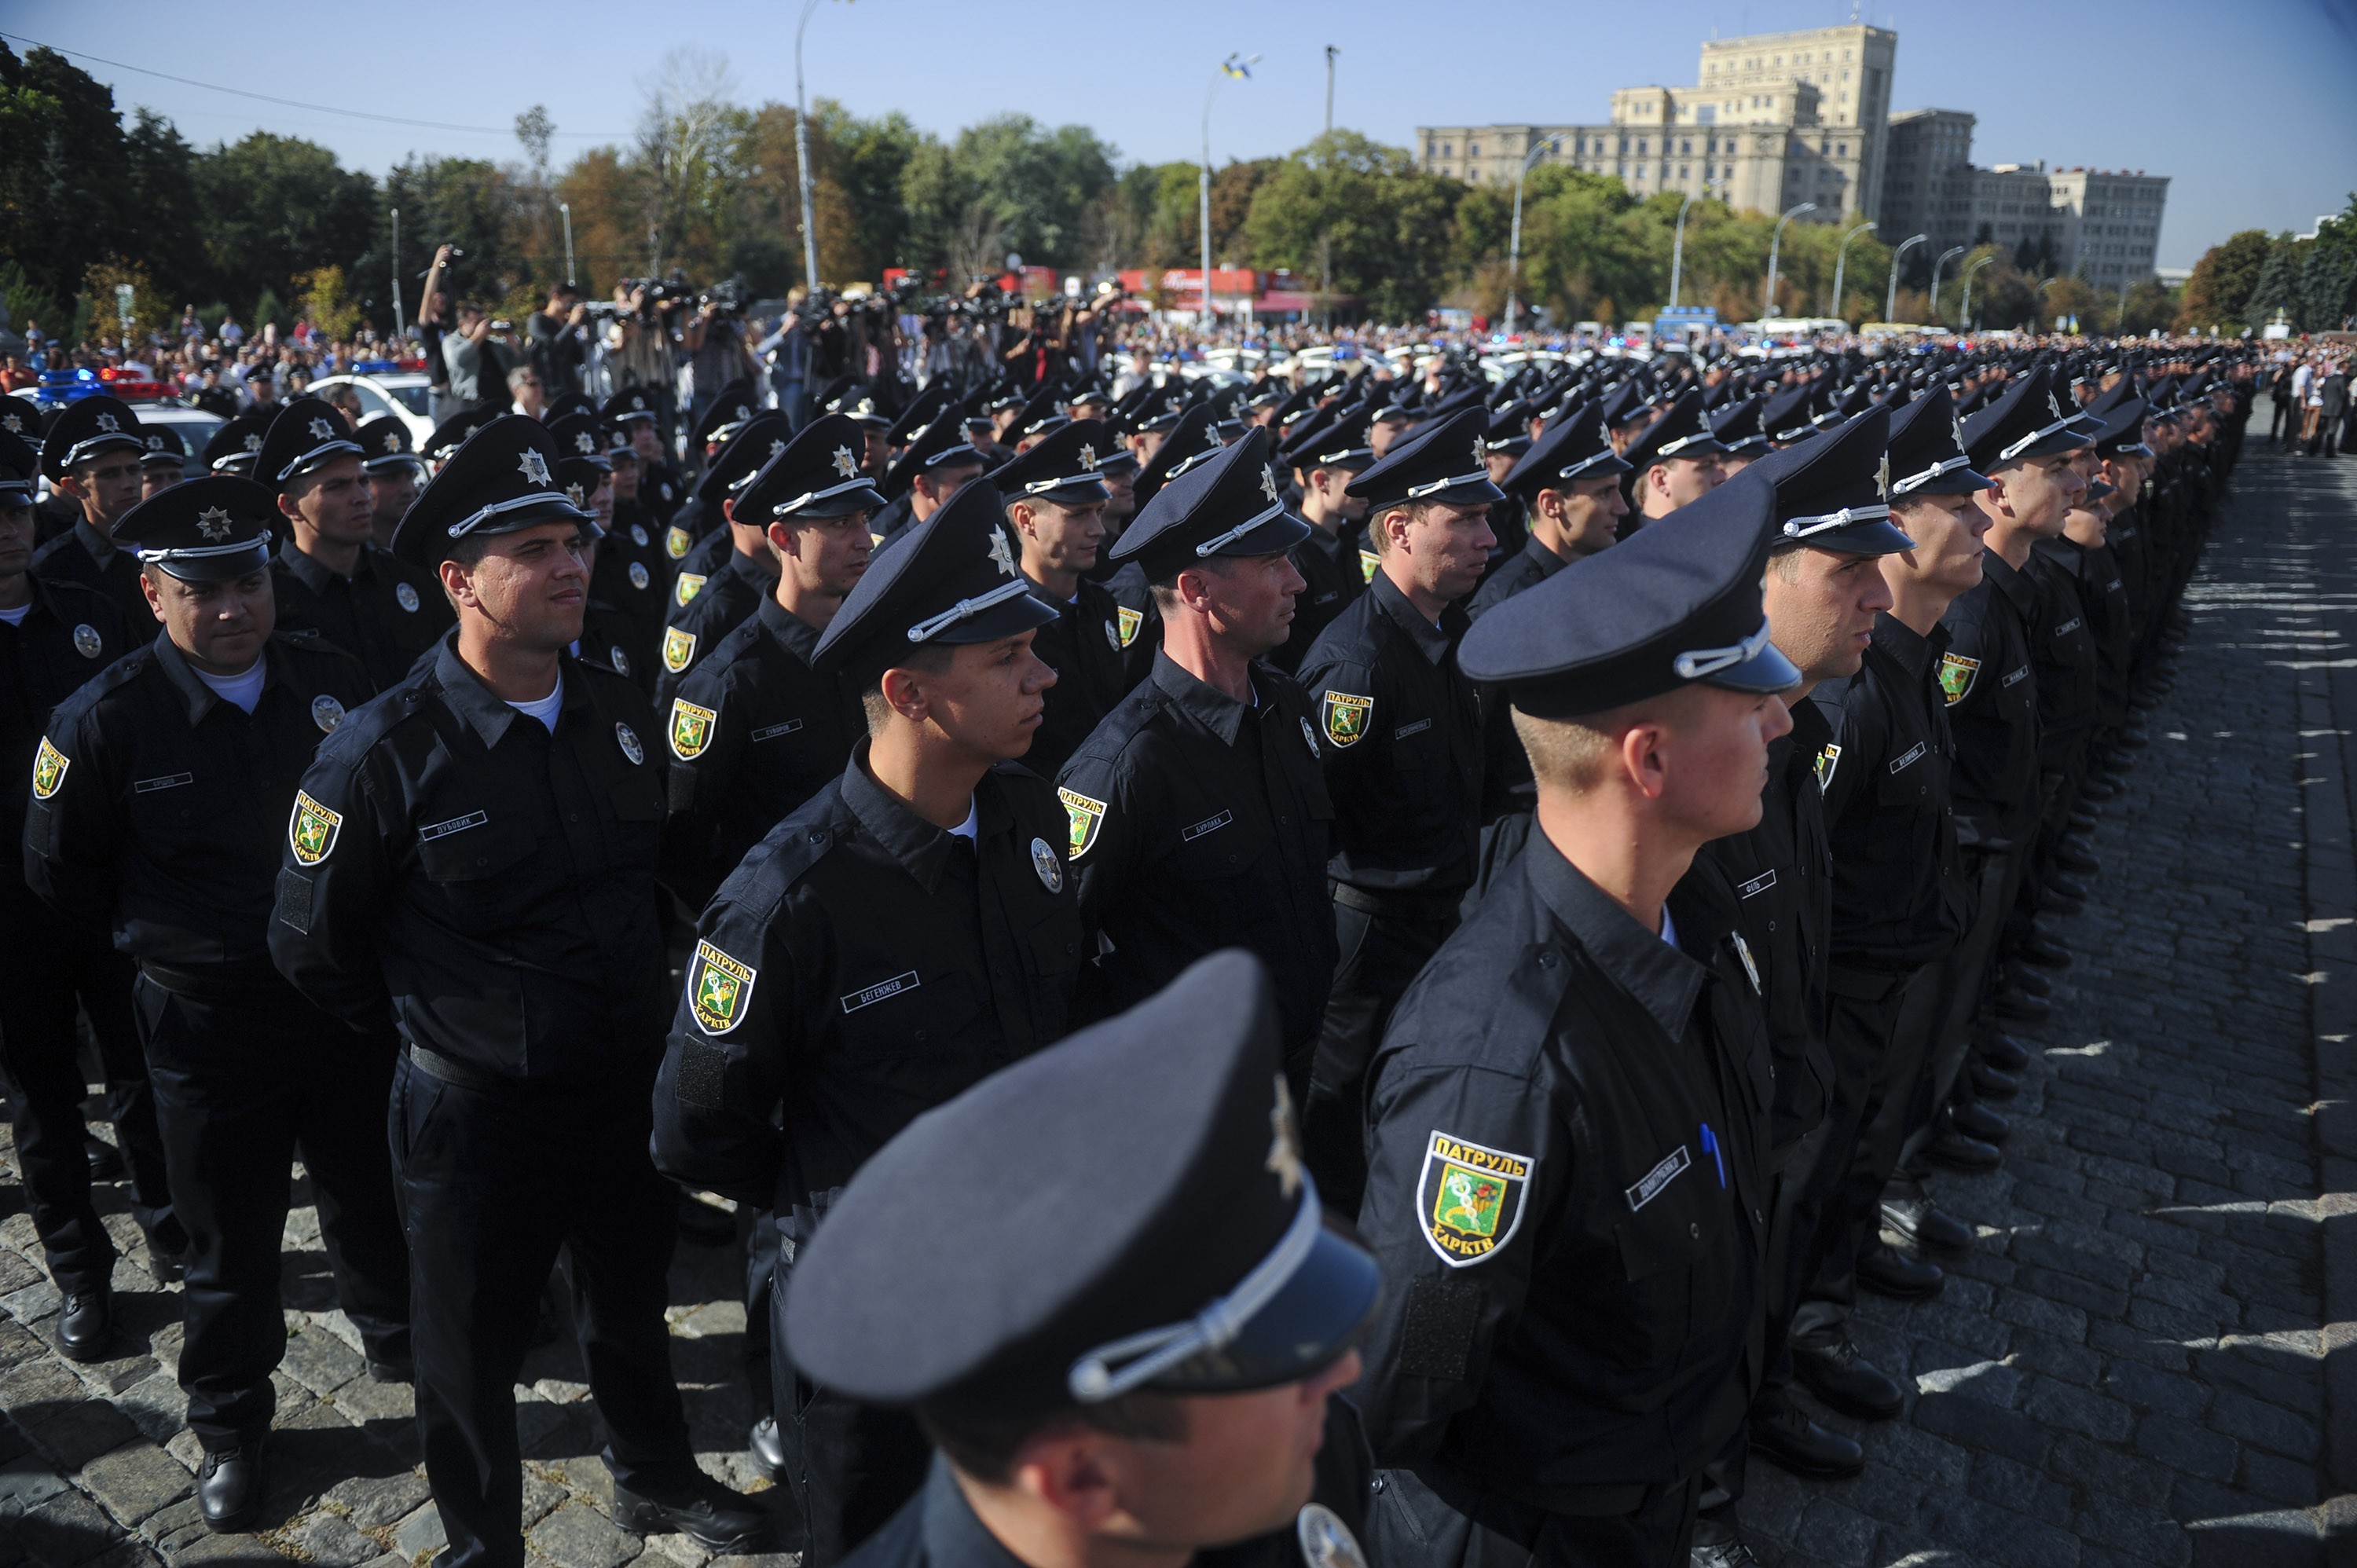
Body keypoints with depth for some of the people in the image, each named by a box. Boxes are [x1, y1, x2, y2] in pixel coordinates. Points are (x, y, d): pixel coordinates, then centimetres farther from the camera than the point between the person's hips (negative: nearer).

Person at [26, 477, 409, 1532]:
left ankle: (396, 1335, 48)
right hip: (210, 1026, -2)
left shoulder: (330, 681, -5)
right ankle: (230, 1427, 36)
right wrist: (167, 931, 1)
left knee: (370, 1193, 21)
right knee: (229, 1242, 13)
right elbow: (59, 870, 0)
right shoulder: (105, 721, -13)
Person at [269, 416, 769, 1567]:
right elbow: (314, 945, -8)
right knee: (472, 1353, 17)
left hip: (627, 1085, 5)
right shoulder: (383, 752, -19)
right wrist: (437, 1026, 2)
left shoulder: (619, 710, -5)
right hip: (475, 1114, -4)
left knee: (631, 1308, 26)